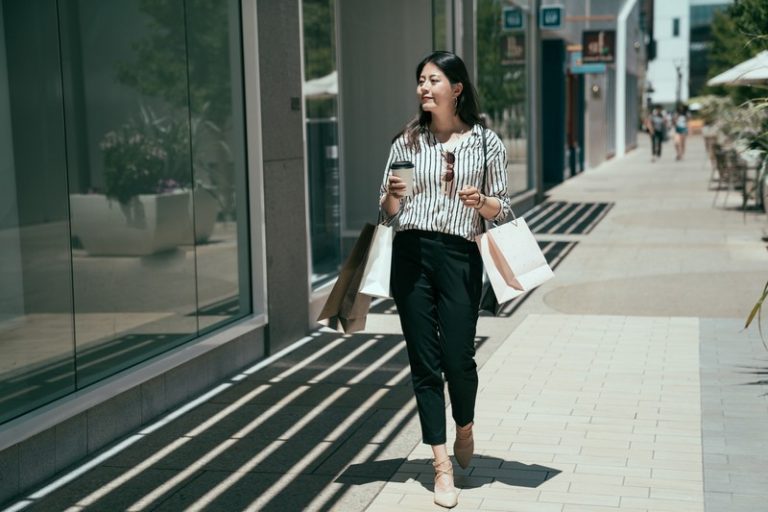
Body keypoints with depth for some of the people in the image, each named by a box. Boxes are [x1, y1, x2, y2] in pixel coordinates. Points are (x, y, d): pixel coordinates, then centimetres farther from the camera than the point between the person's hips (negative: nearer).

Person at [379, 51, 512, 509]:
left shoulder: (486, 142, 4)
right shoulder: (408, 140, 9)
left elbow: (503, 209, 7)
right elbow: (388, 210, 13)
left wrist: (481, 202, -14)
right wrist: (393, 195, -9)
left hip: (460, 256, -2)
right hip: (411, 253, 2)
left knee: (458, 357, -3)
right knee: (424, 362, 2)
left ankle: (465, 429, 31)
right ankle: (442, 466, 11)